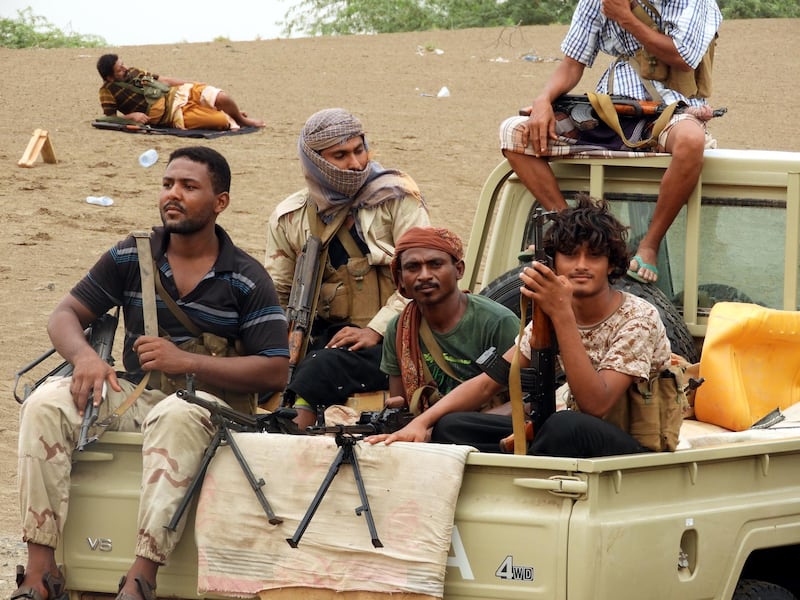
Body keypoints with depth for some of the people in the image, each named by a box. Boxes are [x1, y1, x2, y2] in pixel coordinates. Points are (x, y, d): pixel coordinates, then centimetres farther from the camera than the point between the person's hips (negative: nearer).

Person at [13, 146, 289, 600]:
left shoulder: (247, 280, -1)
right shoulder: (131, 257, 10)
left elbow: (275, 372, -7)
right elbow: (66, 315, 12)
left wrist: (186, 362, -17)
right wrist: (85, 357, -13)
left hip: (206, 399, -4)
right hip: (132, 394, 4)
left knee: (178, 416, -41)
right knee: (47, 402, -24)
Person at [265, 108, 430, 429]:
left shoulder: (396, 196, 0)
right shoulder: (290, 218, 12)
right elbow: (277, 293, 15)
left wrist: (376, 330, -16)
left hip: (389, 339, -5)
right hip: (327, 335, 5)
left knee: (325, 367, -34)